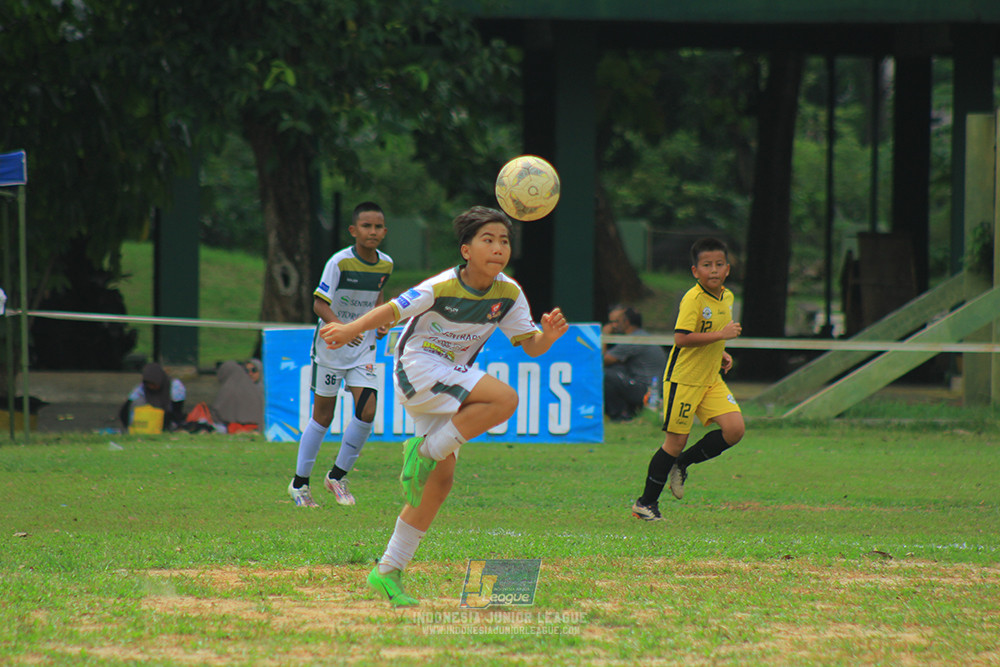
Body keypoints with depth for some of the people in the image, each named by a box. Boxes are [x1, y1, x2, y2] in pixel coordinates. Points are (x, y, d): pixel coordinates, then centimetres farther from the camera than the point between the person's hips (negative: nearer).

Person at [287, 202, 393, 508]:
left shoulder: (385, 264, 1)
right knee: (323, 415, 2)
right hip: (330, 345, -4)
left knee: (367, 411, -10)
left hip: (363, 348, 4)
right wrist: (342, 328, -35)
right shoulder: (340, 262, -16)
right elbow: (320, 303, -19)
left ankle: (337, 476, 8)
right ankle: (299, 482, 17)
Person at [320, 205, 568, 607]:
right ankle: (423, 452, -17)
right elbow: (391, 311, -16)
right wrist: (351, 330, -27)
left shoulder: (508, 294, -1)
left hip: (449, 385, 7)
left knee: (440, 481, 4)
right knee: (505, 398, -27)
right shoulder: (442, 288, -18)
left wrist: (548, 335, -20)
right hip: (416, 367, -7)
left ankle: (388, 572, 10)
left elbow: (531, 346, 1)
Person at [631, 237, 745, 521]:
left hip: (710, 379, 7)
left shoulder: (726, 298, 9)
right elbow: (681, 338, -27)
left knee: (734, 428, -8)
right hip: (683, 379, -7)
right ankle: (646, 503, 11)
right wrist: (720, 335, -28)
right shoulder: (692, 300, -17)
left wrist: (720, 353, 11)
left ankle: (682, 464, 13)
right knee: (676, 441, -4)